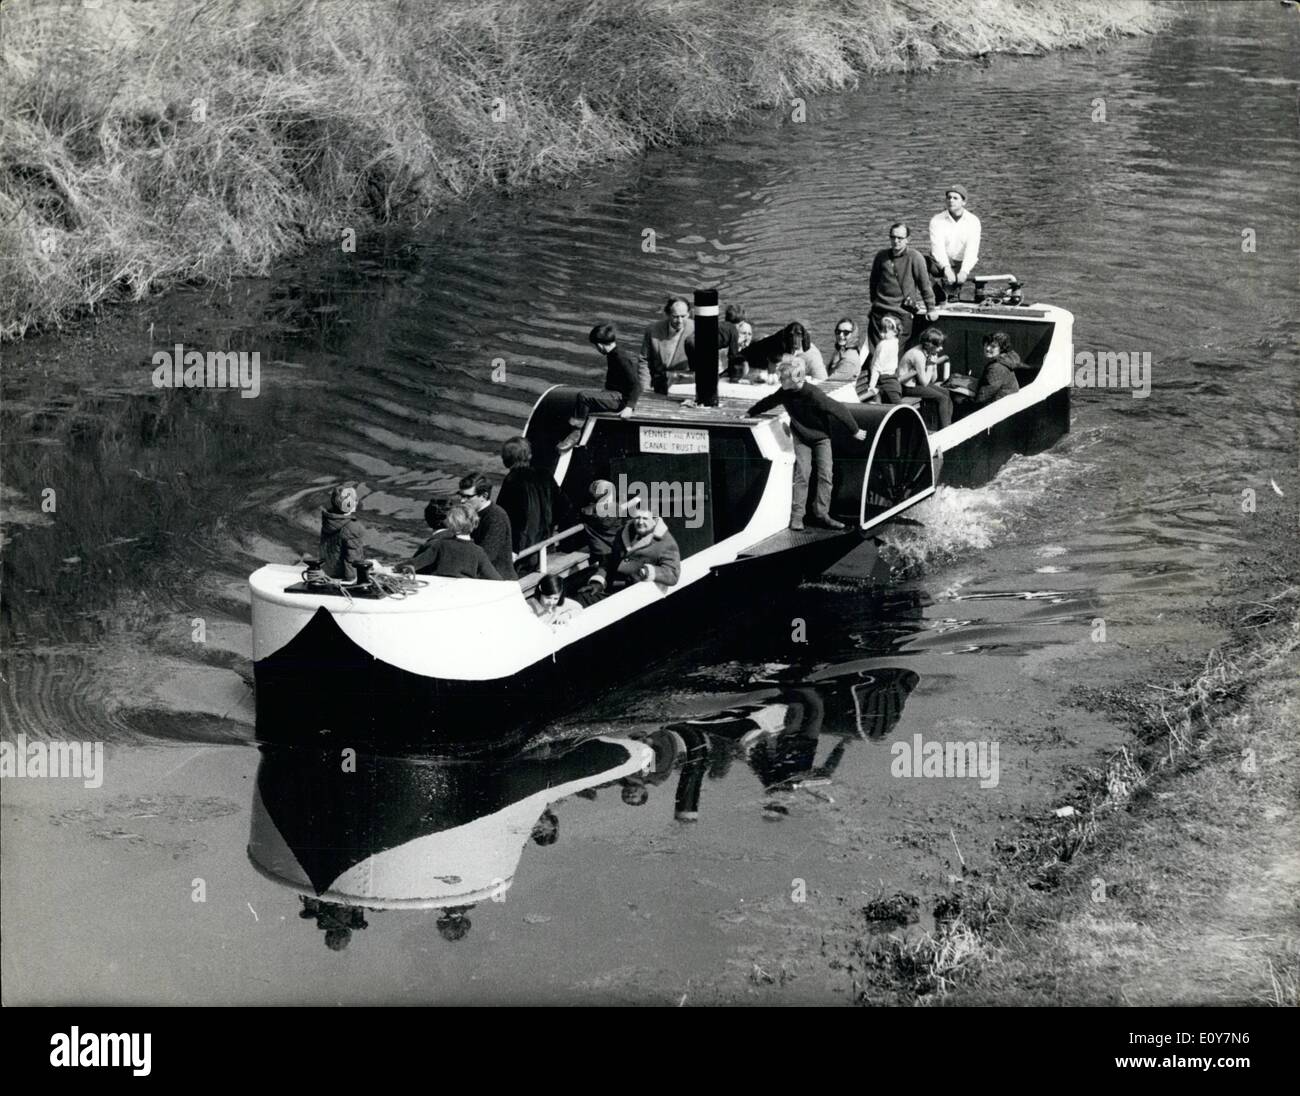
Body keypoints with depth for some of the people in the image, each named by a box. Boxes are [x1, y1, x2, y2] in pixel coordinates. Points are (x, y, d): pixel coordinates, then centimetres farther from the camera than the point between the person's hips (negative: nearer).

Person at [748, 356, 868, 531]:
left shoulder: (814, 395, -31)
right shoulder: (784, 393, -15)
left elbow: (839, 410, -23)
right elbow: (768, 402, 7)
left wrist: (855, 431, -13)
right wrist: (749, 413, 19)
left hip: (821, 437, -3)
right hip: (801, 438, 3)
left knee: (825, 474, -7)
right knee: (801, 475, -7)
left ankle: (821, 515, 0)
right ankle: (797, 516, -5)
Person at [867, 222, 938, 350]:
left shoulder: (914, 257, -6)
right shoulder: (881, 256, 6)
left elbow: (925, 284, -3)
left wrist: (931, 309, -2)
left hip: (902, 312, -4)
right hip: (880, 311, 4)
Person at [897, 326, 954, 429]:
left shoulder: (929, 353, 2)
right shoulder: (918, 355, -24)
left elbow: (933, 380, 6)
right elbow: (924, 382, -22)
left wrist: (935, 363, -8)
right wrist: (931, 364, -14)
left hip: (916, 383, 9)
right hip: (908, 387, -9)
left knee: (947, 393, 4)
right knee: (942, 398, -16)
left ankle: (949, 426, 5)